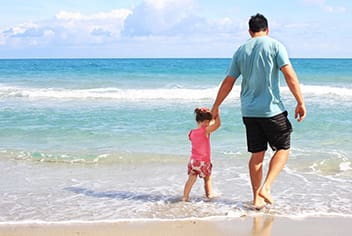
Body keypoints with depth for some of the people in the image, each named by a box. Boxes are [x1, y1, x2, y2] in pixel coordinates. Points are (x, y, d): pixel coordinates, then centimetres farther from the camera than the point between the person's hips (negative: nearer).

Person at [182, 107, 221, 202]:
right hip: (204, 162, -4)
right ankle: (209, 194, 31)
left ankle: (185, 196, 0)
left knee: (191, 179, 7)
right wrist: (217, 114, 0)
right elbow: (217, 124, -14)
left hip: (193, 161, 4)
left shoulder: (192, 133, 1)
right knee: (207, 179, 17)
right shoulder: (206, 131, -16)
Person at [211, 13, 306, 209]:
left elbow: (228, 82, 12)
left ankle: (257, 198, 15)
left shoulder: (240, 51, 9)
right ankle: (266, 187, -5)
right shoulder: (274, 45, -3)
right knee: (283, 148, 10)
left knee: (257, 154, 11)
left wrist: (215, 107, 21)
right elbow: (290, 75, -11)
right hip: (272, 109, -4)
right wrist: (300, 102, -7)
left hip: (249, 111, 4)